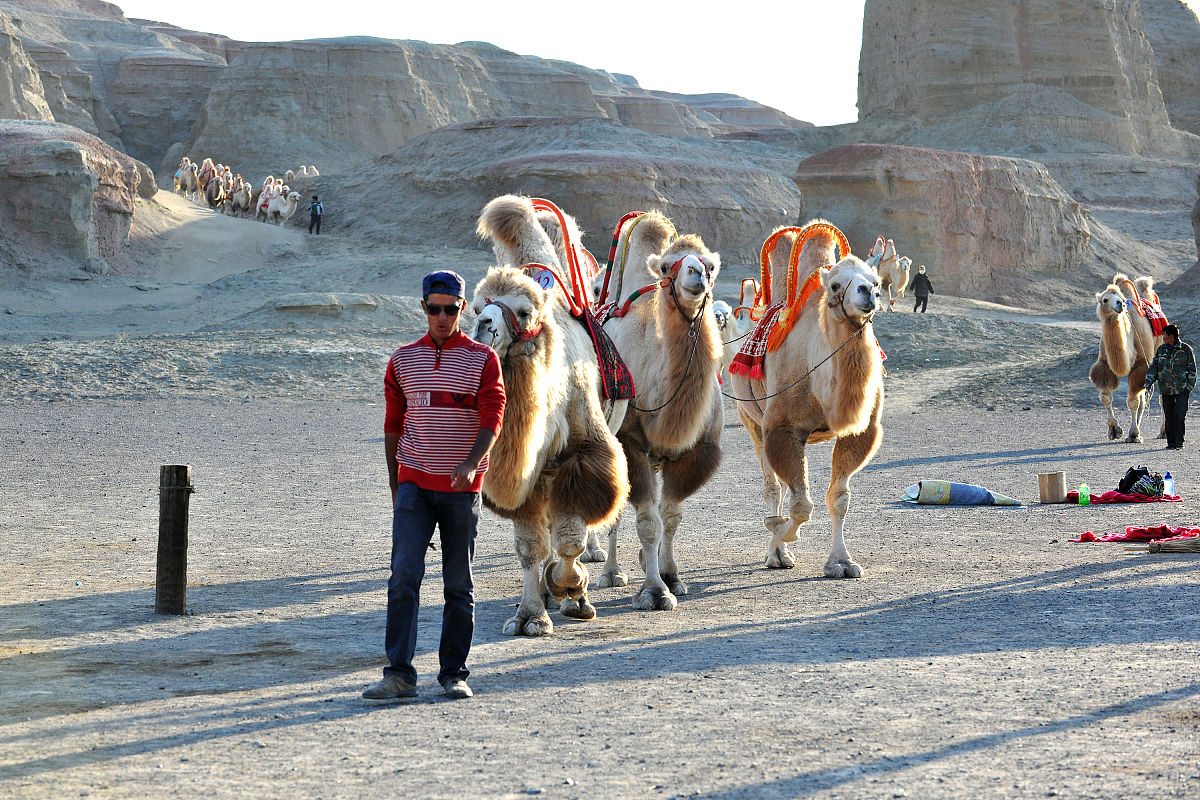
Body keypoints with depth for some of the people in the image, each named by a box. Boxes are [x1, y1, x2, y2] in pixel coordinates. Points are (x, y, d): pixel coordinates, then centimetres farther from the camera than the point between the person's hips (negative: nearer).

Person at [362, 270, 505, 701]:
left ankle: (453, 673, 14)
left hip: (462, 488, -1)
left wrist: (471, 463, -27)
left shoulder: (483, 359, 0)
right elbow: (393, 425, 13)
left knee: (459, 585, 5)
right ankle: (399, 673, -10)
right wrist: (395, 485, 11)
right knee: (404, 576, -10)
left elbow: (493, 419, -10)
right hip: (414, 483, 1)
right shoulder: (403, 360, 7)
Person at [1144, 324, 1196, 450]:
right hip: (1166, 390, 4)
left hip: (1182, 389, -4)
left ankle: (1179, 443, -4)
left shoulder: (1186, 349, 0)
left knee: (1179, 415, -12)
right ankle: (1171, 443, 10)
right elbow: (1153, 367, 13)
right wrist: (1148, 384, 2)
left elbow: (1192, 370, 3)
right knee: (1168, 416, 3)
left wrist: (1189, 386, -6)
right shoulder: (1161, 349, 11)